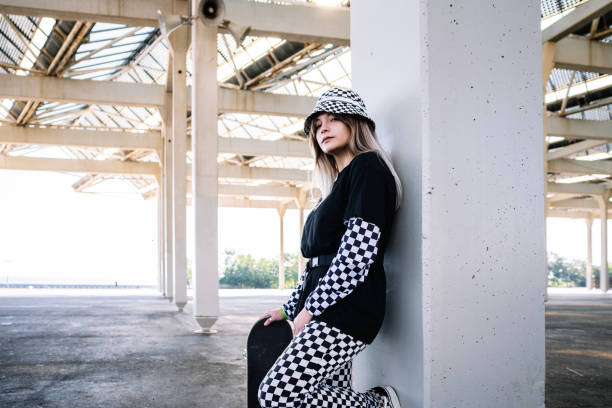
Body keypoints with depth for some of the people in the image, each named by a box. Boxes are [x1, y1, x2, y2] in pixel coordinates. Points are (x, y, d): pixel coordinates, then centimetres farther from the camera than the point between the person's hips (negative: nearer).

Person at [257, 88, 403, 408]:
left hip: (347, 308, -9)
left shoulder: (367, 167, -5)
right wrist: (291, 308, 19)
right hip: (329, 310, 9)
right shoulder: (338, 182, 24)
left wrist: (312, 307, -14)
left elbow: (358, 252, -18)